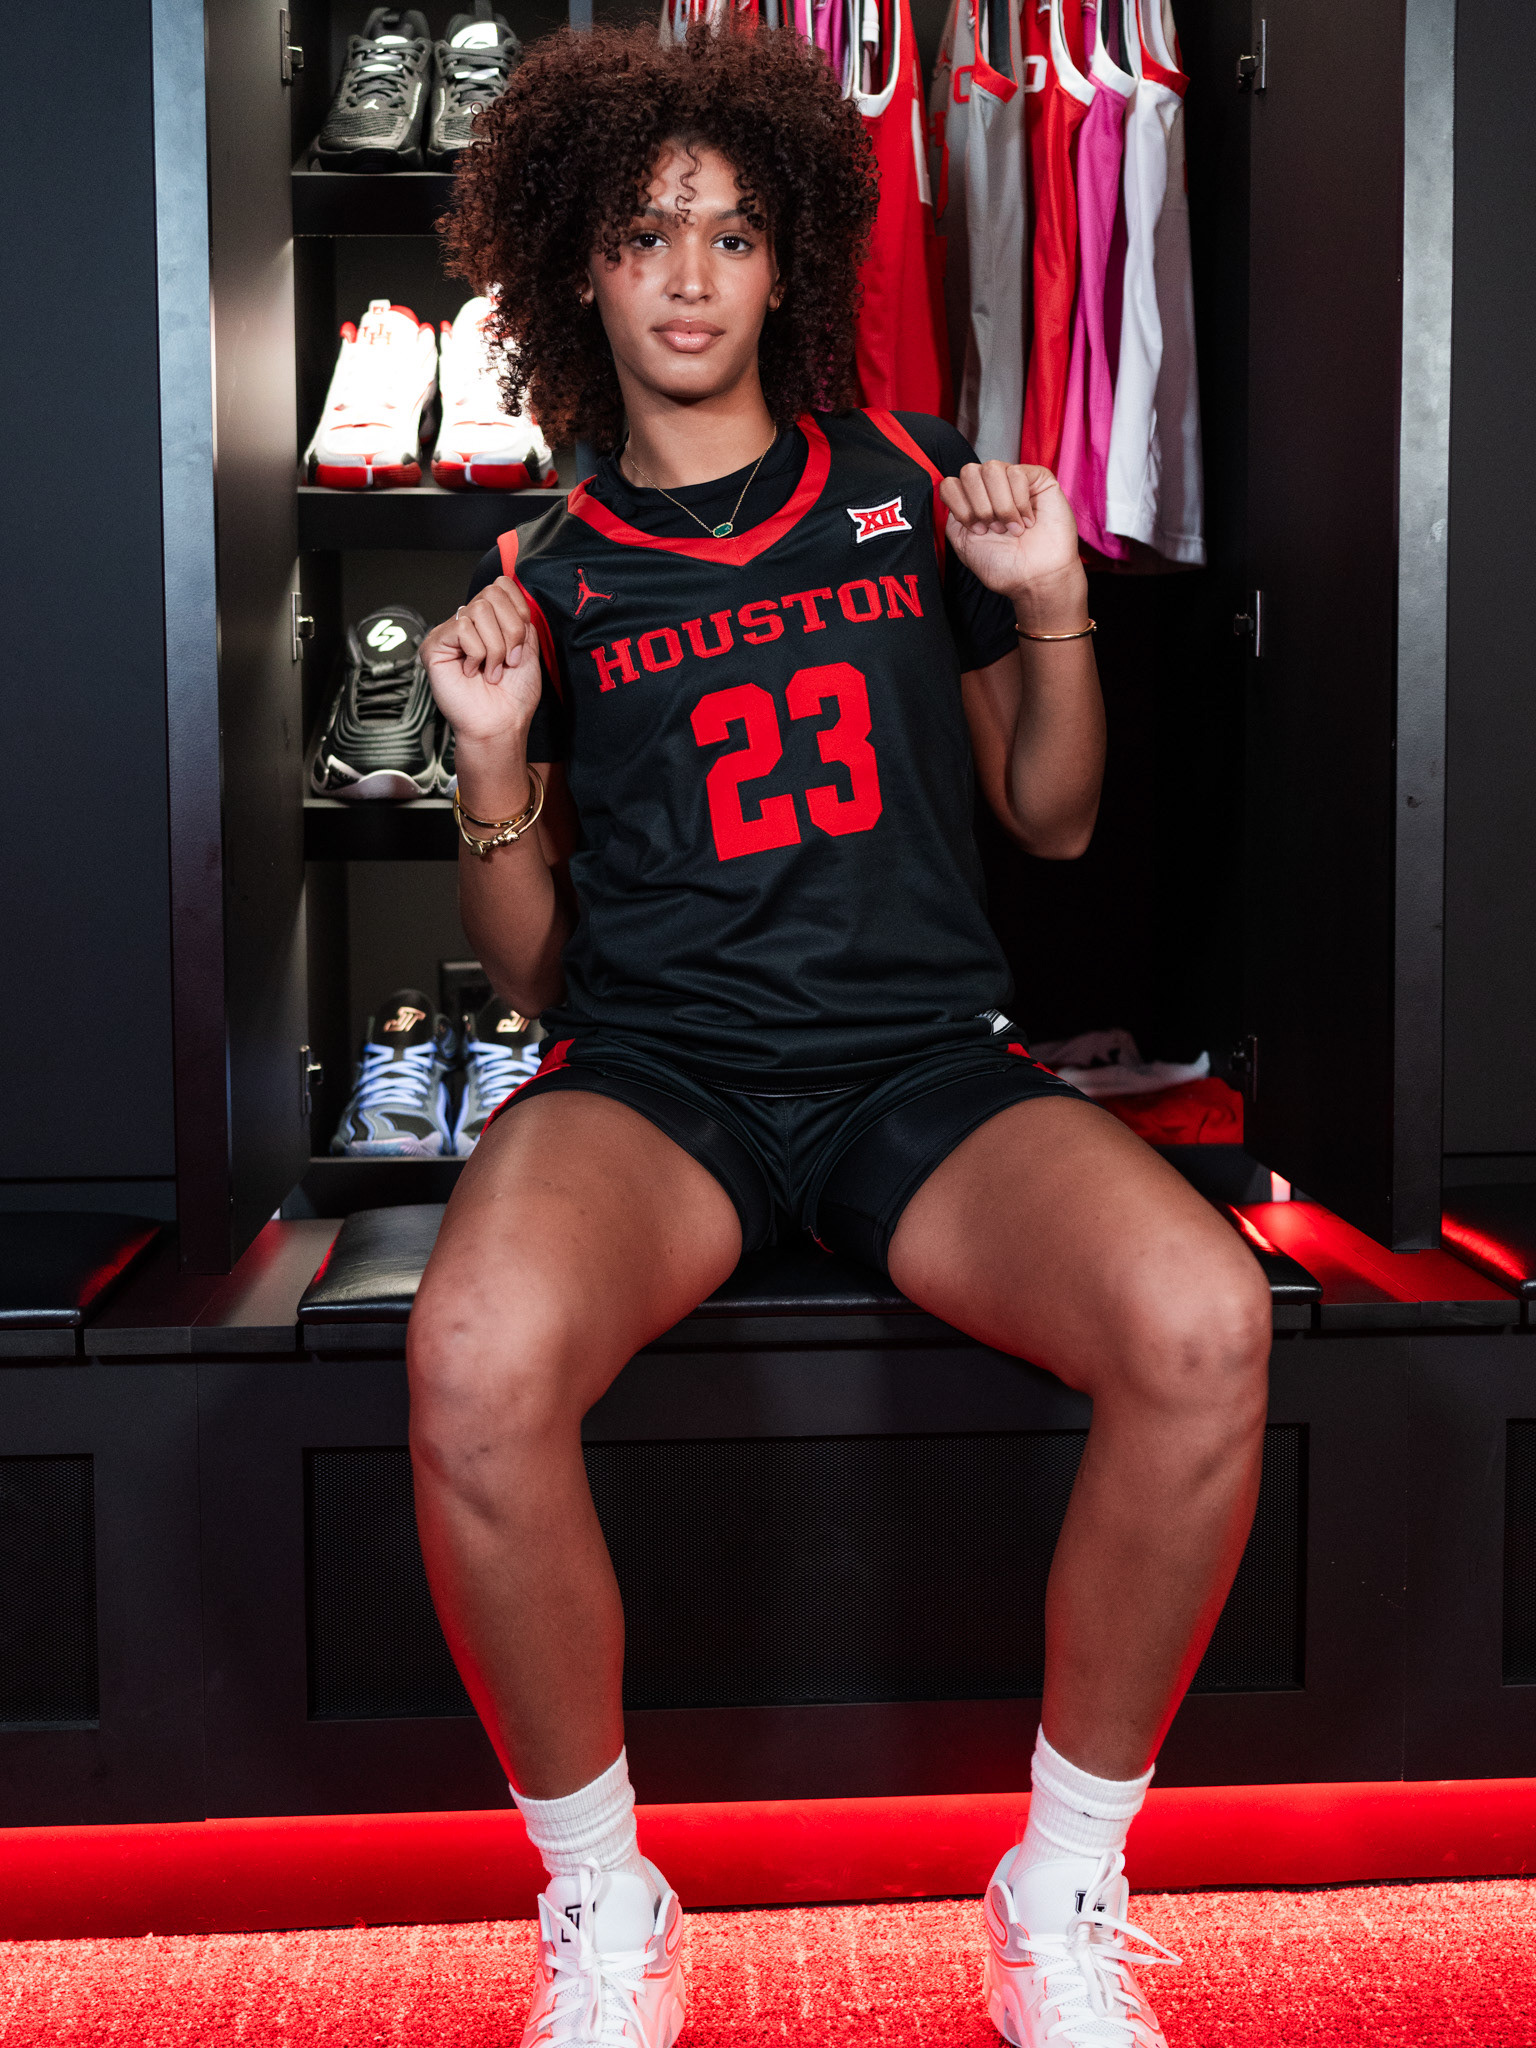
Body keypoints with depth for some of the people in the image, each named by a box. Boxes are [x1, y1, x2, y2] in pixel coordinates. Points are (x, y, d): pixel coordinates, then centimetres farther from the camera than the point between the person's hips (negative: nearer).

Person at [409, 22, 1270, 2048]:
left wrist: (1050, 604, 2)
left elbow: (1053, 819, 19)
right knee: (474, 1368, -35)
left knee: (1204, 1323, -31)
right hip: (655, 1064, 0)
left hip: (923, 1058, 1)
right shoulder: (554, 572, 13)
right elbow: (529, 968, 14)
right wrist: (495, 761, -3)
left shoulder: (905, 483, 14)